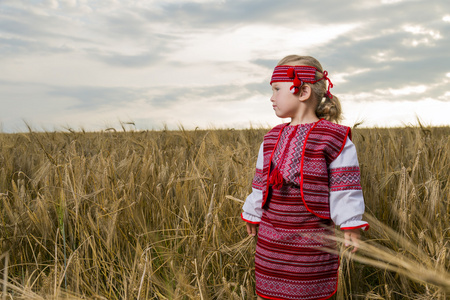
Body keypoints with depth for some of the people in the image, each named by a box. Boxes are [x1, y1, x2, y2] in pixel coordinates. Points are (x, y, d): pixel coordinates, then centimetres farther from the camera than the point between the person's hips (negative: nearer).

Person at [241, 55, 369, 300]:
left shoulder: (334, 139, -10)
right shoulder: (272, 139, 7)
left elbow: (344, 188, -10)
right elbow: (261, 183, 14)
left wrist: (351, 228, -10)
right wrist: (252, 215, 19)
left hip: (311, 240, -5)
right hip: (272, 238, 5)